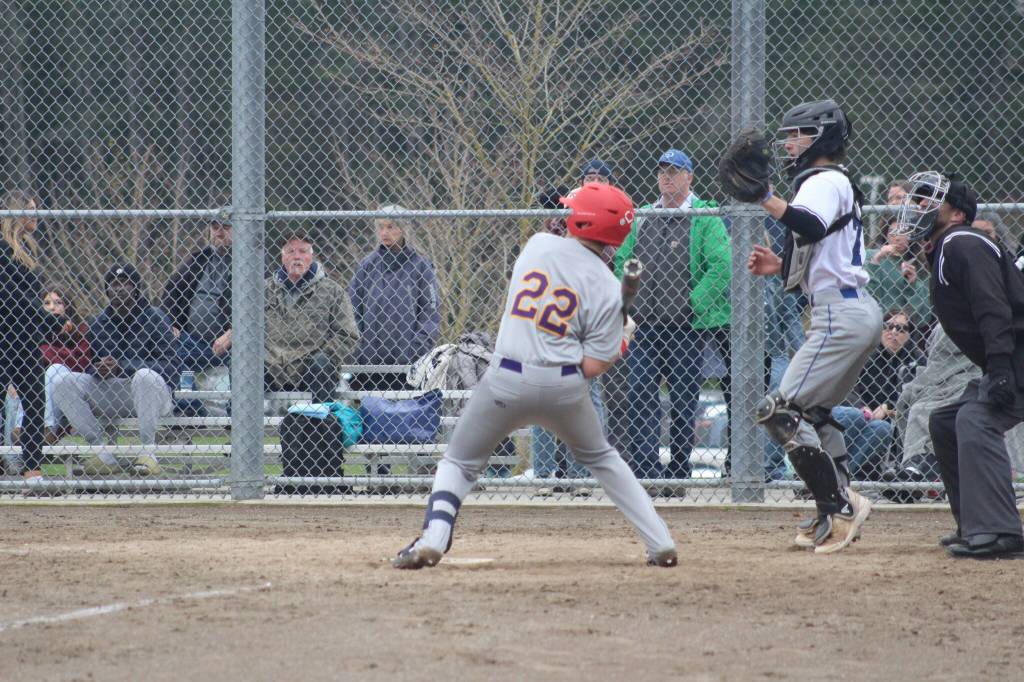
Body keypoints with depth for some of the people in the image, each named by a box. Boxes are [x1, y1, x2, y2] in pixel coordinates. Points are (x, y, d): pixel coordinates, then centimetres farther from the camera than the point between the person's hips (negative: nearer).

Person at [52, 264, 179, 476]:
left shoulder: (155, 318, -3)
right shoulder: (99, 323, 13)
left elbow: (170, 365, -15)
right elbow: (92, 369, 13)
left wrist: (121, 367, -25)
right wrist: (98, 368, -15)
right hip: (108, 395, 5)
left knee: (145, 376, -39)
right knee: (61, 383, -14)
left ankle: (147, 451, -26)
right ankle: (104, 455, -16)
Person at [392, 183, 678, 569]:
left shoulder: (538, 245, -1)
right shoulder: (607, 288, -4)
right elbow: (592, 366, -5)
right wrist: (621, 344, 15)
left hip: (508, 378, -1)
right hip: (565, 386, 1)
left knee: (460, 463, 13)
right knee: (600, 458, 25)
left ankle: (432, 540, -10)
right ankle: (661, 544, 21)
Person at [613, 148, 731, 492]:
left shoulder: (704, 218, -2)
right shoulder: (643, 219, 15)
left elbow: (722, 265, -11)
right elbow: (621, 260, 23)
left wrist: (694, 303, -14)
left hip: (686, 328, -4)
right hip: (644, 324, 4)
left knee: (683, 402, 2)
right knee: (641, 399, -6)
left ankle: (678, 475, 8)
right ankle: (646, 474, -9)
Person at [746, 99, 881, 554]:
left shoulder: (825, 182, -9)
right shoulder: (835, 183, 24)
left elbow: (811, 228, -31)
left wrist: (765, 198, -31)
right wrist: (781, 267, 17)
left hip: (842, 315, -11)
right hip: (858, 310, 11)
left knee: (781, 411, -13)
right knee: (813, 411, 22)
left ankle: (840, 507, -16)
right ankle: (836, 515, 19)